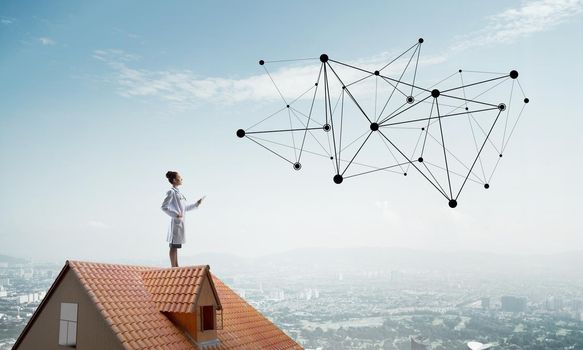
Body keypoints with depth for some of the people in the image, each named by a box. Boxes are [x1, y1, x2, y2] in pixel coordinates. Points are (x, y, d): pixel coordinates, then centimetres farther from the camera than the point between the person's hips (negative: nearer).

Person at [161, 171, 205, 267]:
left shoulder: (178, 192, 17)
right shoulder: (171, 192, -10)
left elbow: (185, 208, 23)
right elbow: (164, 207, -16)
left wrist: (196, 204, 19)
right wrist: (175, 215, -21)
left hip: (180, 222, 9)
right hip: (176, 222, -9)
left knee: (176, 246, 13)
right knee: (174, 246, -5)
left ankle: (176, 267, 18)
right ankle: (173, 268, -2)